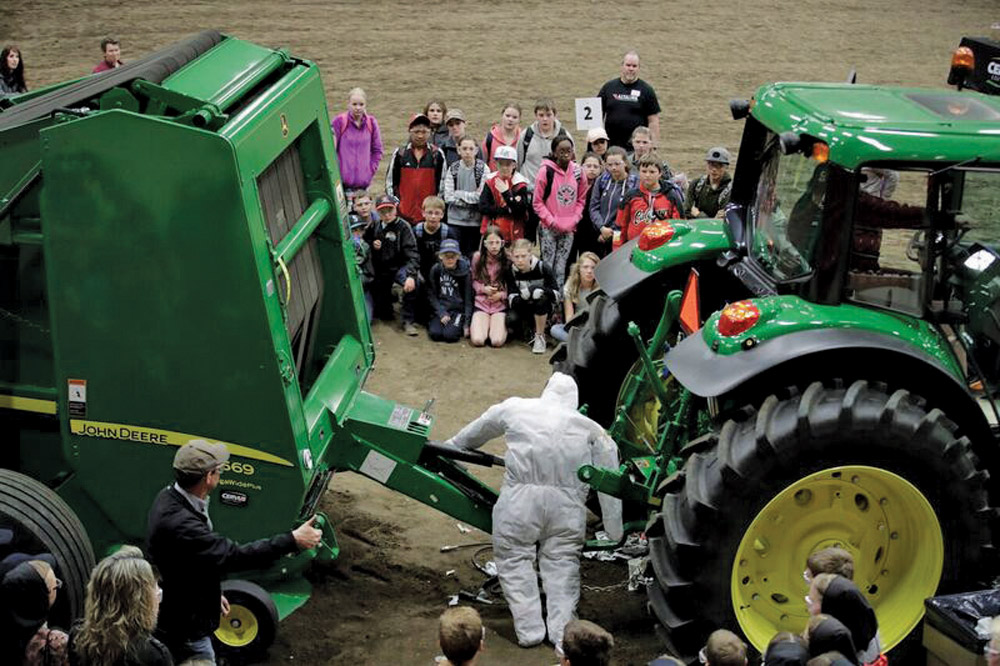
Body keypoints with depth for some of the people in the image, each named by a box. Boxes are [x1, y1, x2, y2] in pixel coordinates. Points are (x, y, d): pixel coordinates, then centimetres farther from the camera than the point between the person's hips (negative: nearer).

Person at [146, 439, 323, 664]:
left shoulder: (170, 497, -3)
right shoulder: (178, 523, -36)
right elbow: (234, 555, -36)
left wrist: (213, 592, 22)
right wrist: (292, 540, -31)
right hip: (185, 629, -10)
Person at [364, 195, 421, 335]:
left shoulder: (403, 227, -13)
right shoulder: (375, 227, 2)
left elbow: (412, 254, -21)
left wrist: (411, 275, -37)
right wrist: (372, 245, -7)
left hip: (399, 267, -4)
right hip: (381, 270, 4)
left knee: (412, 283, -37)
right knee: (382, 313, 3)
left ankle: (407, 321, -22)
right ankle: (390, 297, 39)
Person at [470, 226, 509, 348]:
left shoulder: (507, 260, -5)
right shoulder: (477, 257, -2)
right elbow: (473, 280, 8)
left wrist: (502, 294, -15)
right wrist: (483, 289, -11)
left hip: (500, 305, -1)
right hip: (481, 303, 1)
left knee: (497, 341, -22)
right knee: (477, 340, -21)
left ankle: (502, 326, 14)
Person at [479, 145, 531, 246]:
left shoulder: (519, 184, -3)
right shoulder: (490, 182, 4)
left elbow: (520, 210, -13)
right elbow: (483, 207, -4)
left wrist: (506, 193, -23)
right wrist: (507, 210, -12)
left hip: (514, 234, -2)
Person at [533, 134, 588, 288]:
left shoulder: (578, 172, 4)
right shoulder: (546, 171, -8)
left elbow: (581, 199, 12)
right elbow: (537, 202, -7)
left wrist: (574, 220, -1)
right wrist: (552, 222, -11)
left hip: (569, 229, 4)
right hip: (548, 228, -3)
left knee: (561, 268, 8)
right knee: (547, 266, -3)